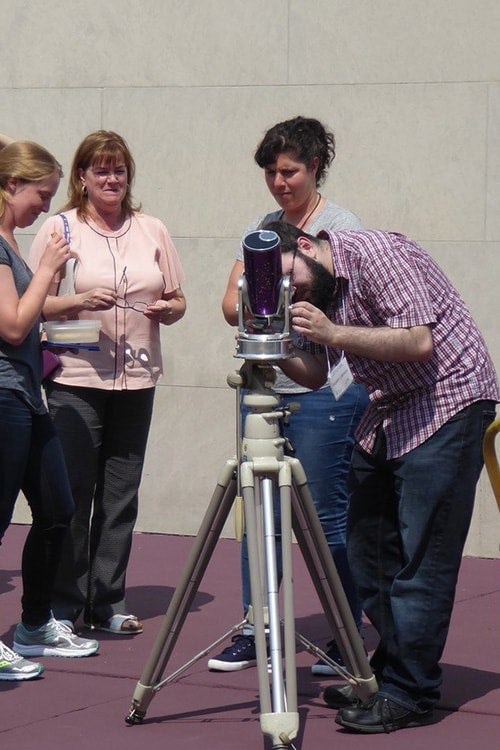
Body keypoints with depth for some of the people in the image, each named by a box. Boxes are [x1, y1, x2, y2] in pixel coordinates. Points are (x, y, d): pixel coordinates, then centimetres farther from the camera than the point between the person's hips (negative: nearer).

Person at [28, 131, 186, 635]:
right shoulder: (60, 229, 2)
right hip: (75, 380, -3)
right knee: (72, 495, -4)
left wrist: (168, 310, -5)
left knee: (120, 498, 6)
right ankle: (62, 607, 6)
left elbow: (177, 300, 17)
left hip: (136, 380, 4)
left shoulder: (152, 231, 13)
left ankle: (107, 605, 14)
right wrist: (79, 302, -17)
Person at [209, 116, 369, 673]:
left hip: (324, 390, -6)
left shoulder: (341, 227, -3)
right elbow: (233, 303, 10)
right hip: (262, 387, 6)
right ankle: (254, 632, 17)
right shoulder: (259, 228, 15)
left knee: (327, 519, -3)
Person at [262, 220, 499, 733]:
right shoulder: (313, 291, 7)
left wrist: (334, 334, -30)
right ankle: (387, 672, 17)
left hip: (448, 400, -9)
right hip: (387, 410, 9)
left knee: (420, 558, -10)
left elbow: (418, 342, -25)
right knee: (368, 550, 7)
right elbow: (315, 376, 8)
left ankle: (409, 694, -7)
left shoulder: (376, 255, -18)